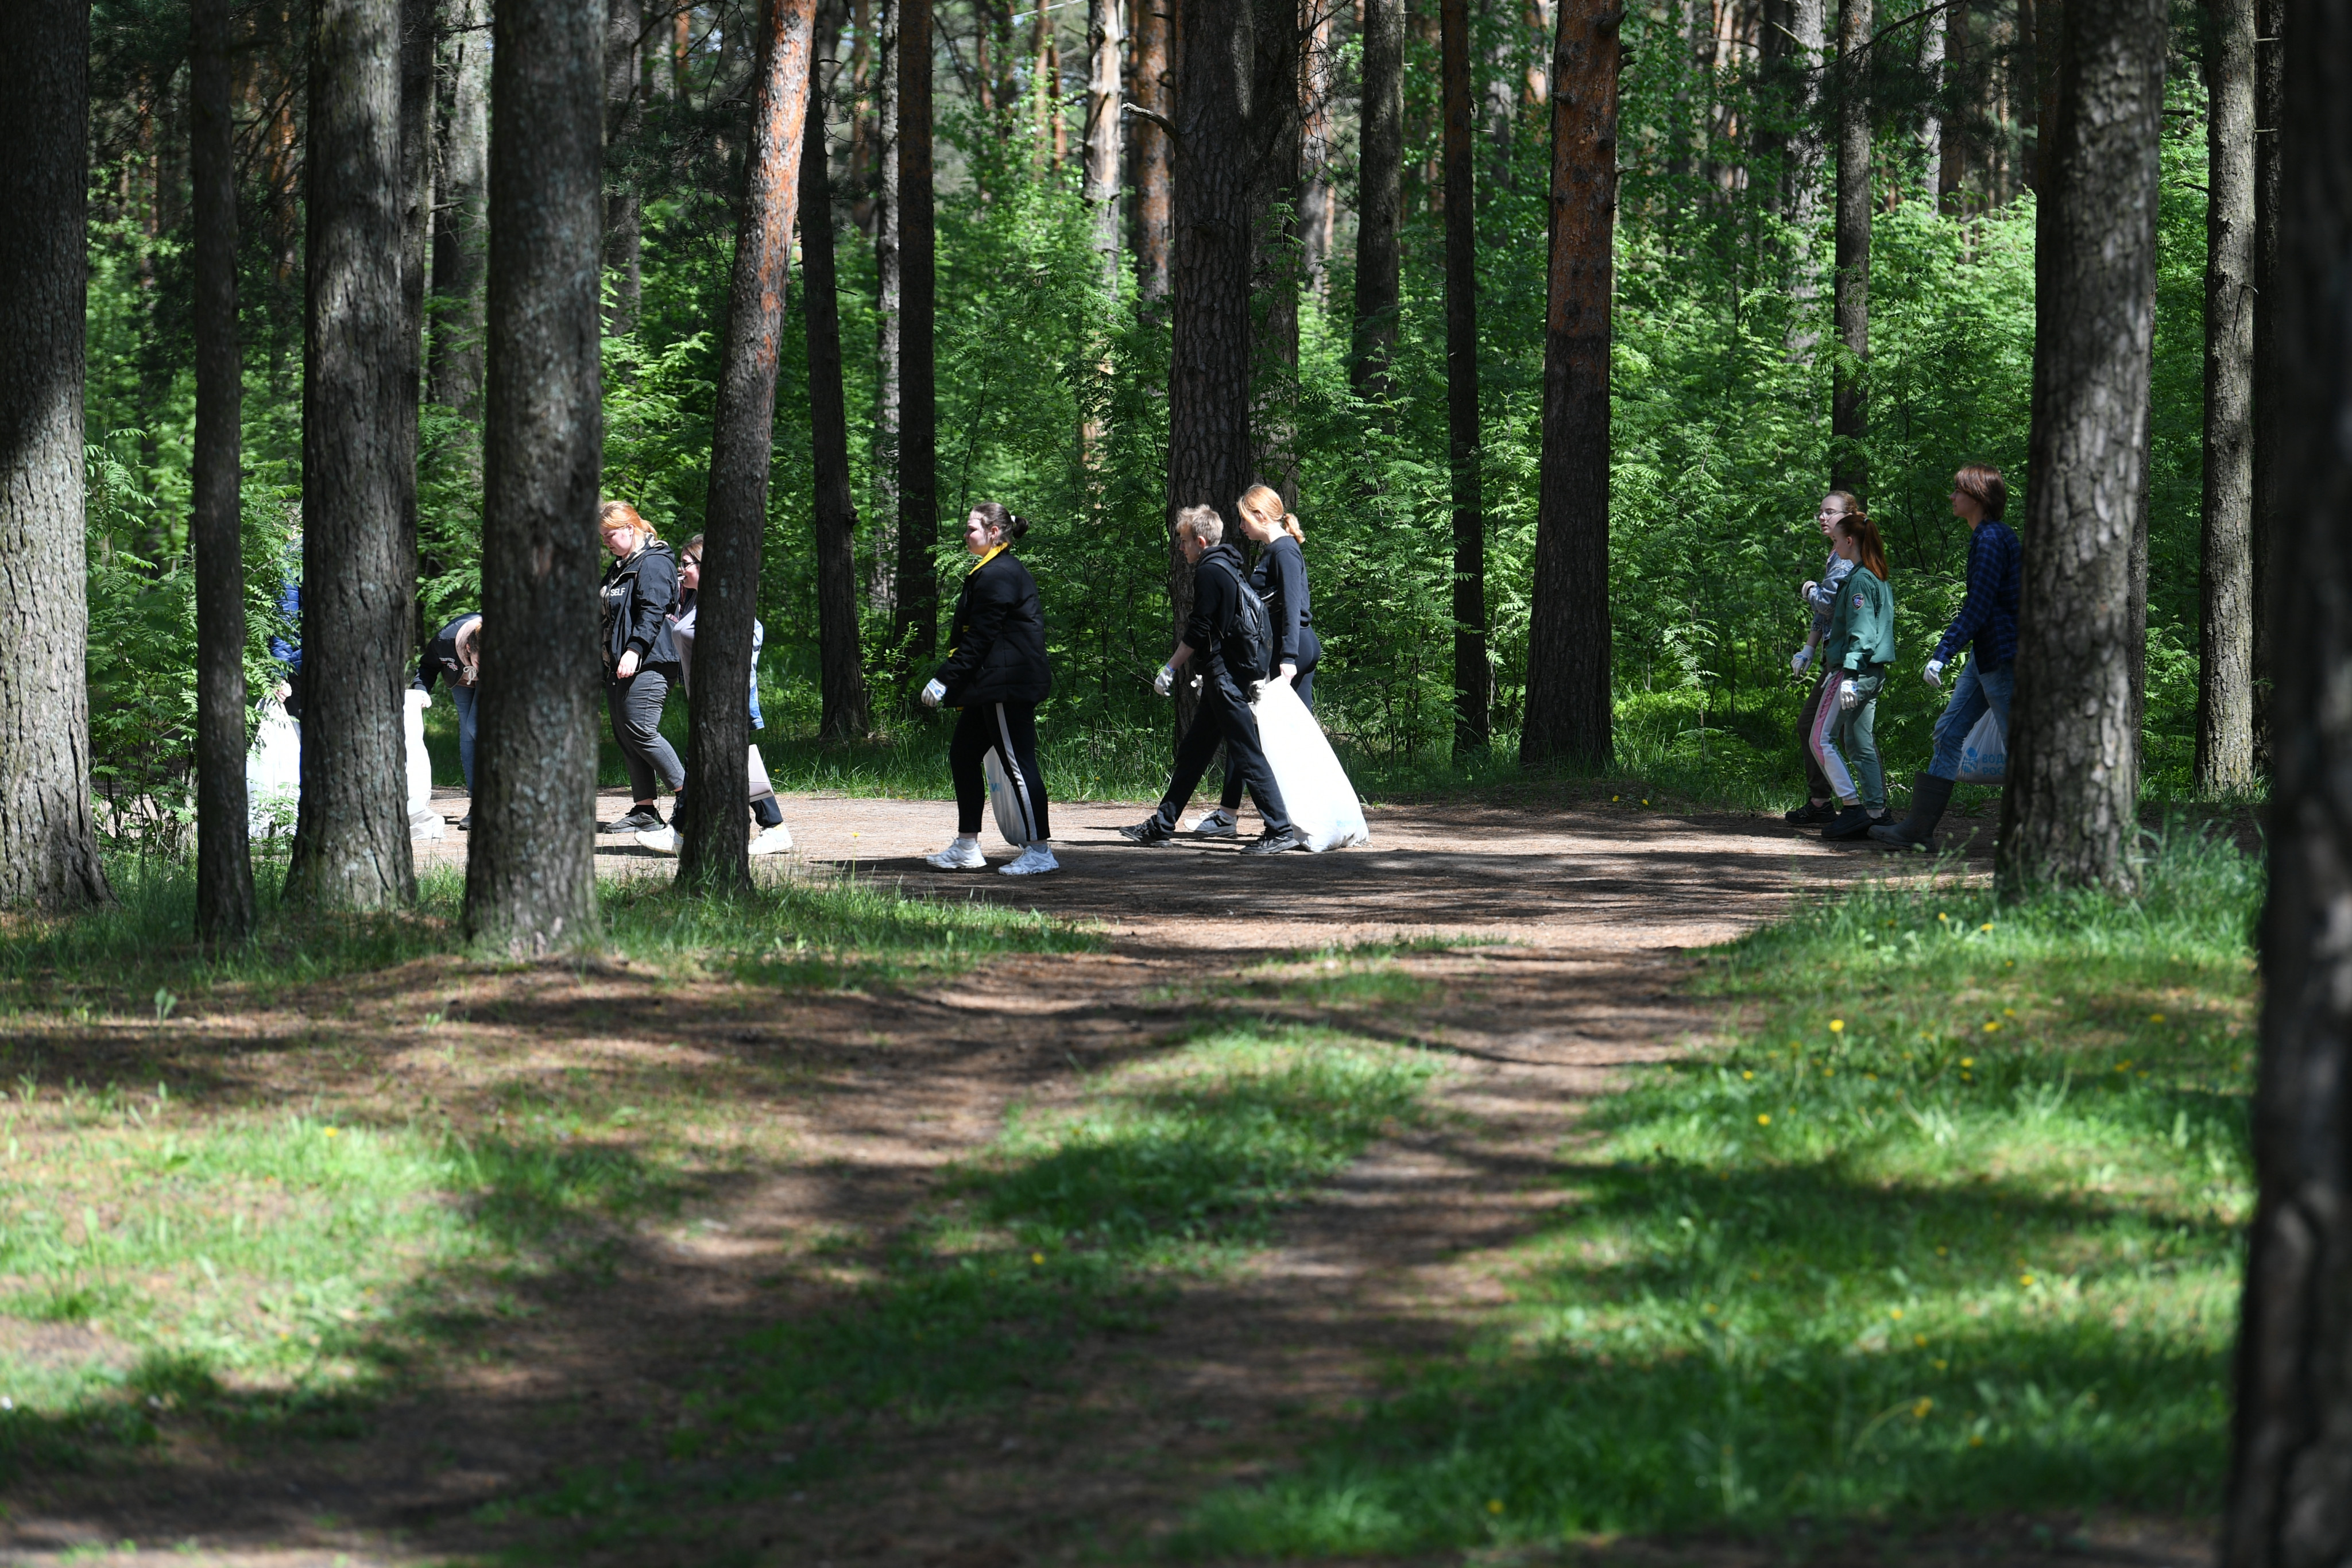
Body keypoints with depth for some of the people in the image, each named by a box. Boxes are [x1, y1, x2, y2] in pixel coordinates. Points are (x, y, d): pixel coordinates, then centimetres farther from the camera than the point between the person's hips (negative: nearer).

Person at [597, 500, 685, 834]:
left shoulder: (653, 564, -9)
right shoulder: (619, 567, 22)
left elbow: (653, 612, -19)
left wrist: (635, 650, -27)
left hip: (647, 666, -10)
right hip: (617, 667, 10)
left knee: (641, 732, -15)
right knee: (625, 737, 6)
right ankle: (644, 809, 9)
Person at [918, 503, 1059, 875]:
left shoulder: (998, 575, -15)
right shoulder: (997, 571, 19)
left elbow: (979, 638, -20)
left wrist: (945, 680, -19)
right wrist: (954, 682, 23)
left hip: (1007, 686, -12)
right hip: (990, 687, 12)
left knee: (1017, 764, -9)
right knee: (963, 755, 14)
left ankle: (1040, 851, -8)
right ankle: (966, 848, 19)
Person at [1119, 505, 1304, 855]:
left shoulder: (1210, 572, -12)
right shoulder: (1229, 569, 18)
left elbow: (1199, 630, -16)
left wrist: (1170, 669, -9)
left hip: (1226, 676, -10)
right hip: (1234, 675, 10)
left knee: (1248, 755, -11)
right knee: (1192, 752, 15)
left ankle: (1281, 831, -13)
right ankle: (1161, 826, 21)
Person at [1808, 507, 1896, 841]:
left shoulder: (1859, 580, -14)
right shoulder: (1879, 579, 15)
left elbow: (1860, 631, -20)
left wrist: (1849, 675, -24)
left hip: (1856, 669, -10)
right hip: (1875, 672, 10)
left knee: (1822, 739, -7)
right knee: (1861, 744, 11)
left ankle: (1853, 807, -14)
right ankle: (1877, 811, 8)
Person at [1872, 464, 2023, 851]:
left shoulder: (1991, 539, -16)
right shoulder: (1994, 536, 15)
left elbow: (1978, 607, -21)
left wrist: (1942, 654, -22)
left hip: (2001, 655, -11)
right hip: (1985, 655, 11)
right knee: (1949, 732, 10)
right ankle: (1919, 827, 11)